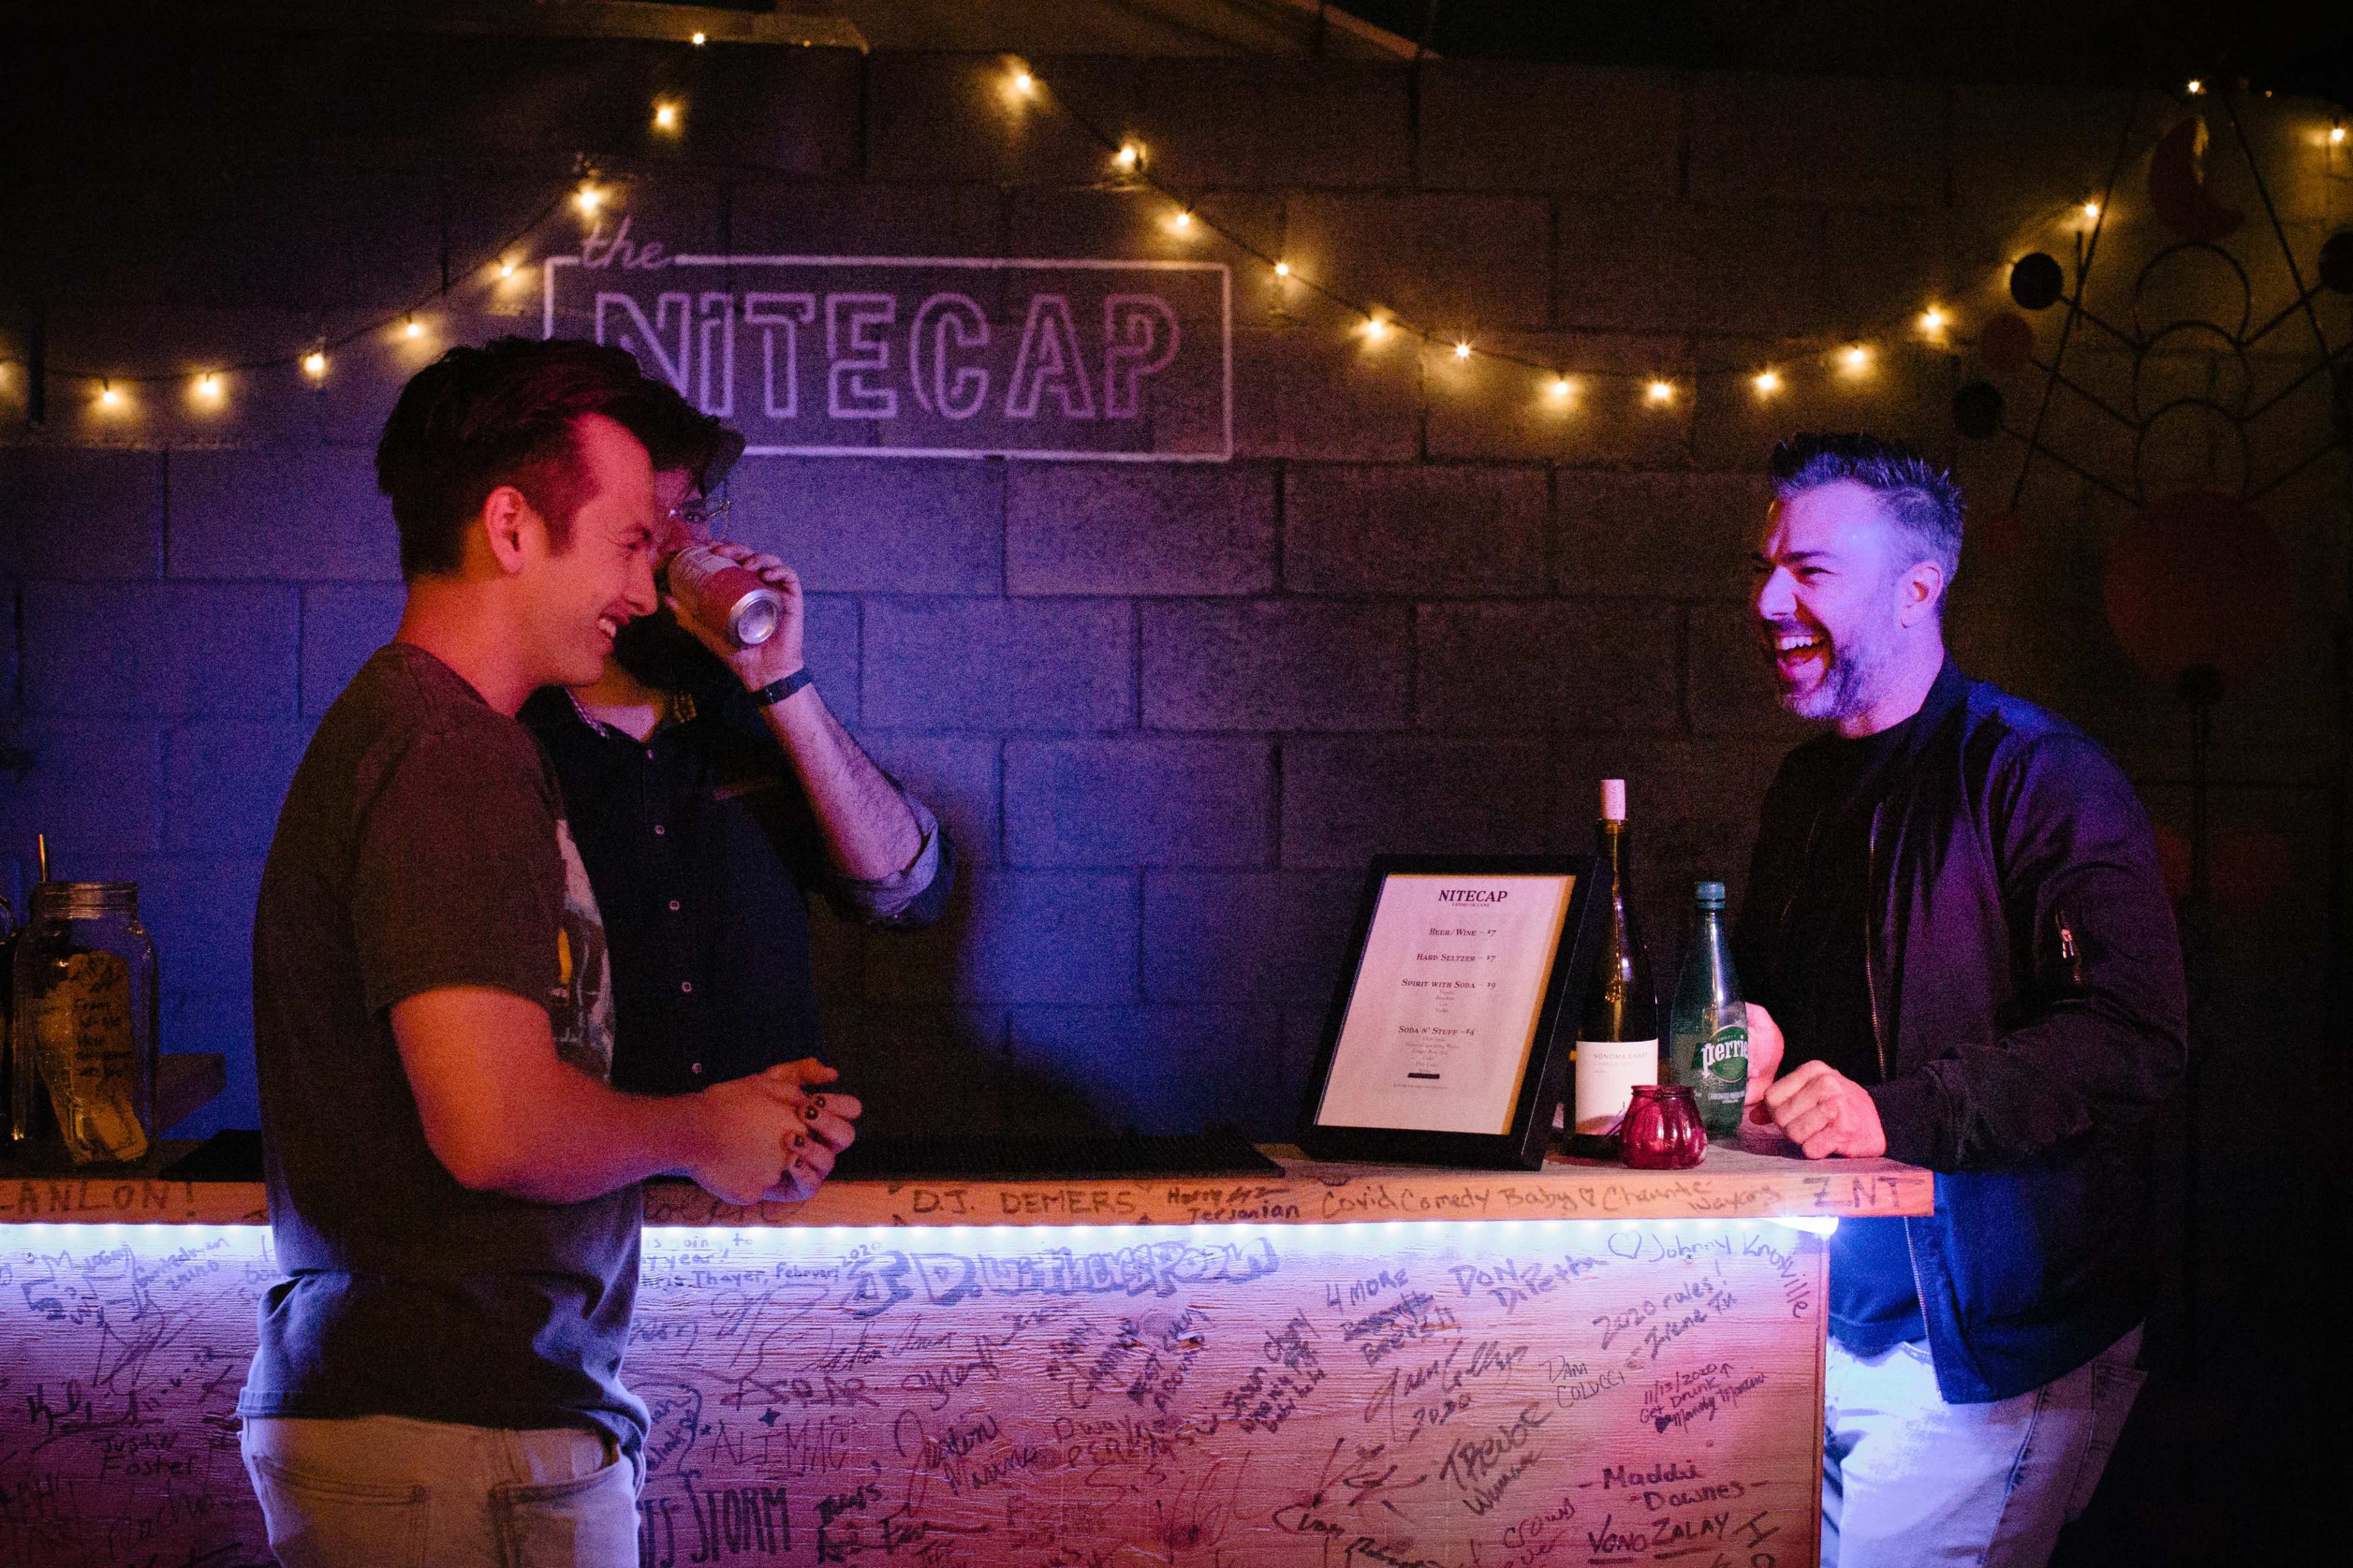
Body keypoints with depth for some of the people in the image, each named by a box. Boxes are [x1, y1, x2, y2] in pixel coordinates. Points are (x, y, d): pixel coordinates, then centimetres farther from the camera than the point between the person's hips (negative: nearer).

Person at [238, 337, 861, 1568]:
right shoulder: (450, 756, -17)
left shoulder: (395, 728, 16)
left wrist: (745, 1130, 7)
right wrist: (698, 1133, -8)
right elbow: (496, 1126, -26)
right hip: (458, 1448, -10)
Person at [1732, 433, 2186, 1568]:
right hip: (1817, 1325, 7)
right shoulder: (1806, 786, 15)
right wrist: (1748, 1032, 3)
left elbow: (2133, 1038, -23)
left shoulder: (2040, 777, -12)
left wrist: (1894, 1111, -31)